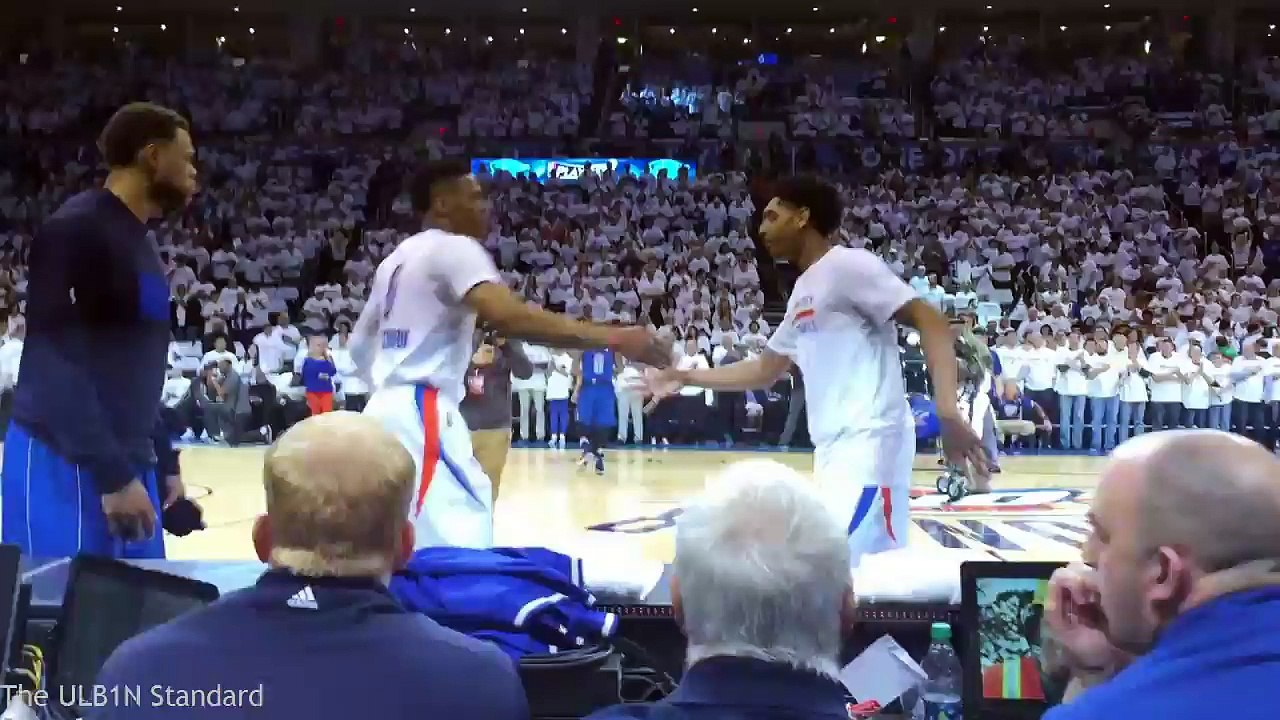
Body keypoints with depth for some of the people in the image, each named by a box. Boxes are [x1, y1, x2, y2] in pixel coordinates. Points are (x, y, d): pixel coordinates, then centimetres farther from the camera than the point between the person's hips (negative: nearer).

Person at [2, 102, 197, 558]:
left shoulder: (139, 243, 16)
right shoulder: (77, 230, -12)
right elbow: (56, 363, -20)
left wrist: (161, 464, 21)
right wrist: (113, 474, -22)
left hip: (127, 463, 9)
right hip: (65, 464, -9)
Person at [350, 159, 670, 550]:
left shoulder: (398, 257, 19)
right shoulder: (454, 247, -9)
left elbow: (360, 345, 25)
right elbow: (509, 317, -28)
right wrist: (614, 338, -30)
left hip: (390, 410, 10)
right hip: (422, 413, -10)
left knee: (411, 538, 20)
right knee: (460, 542, -16)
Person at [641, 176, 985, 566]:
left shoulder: (848, 263, -7)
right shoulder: (802, 292, 21)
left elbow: (931, 322, -15)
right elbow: (766, 370, 32)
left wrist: (947, 411, -27)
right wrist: (686, 378, 31)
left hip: (869, 439, -9)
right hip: (833, 446, 9)